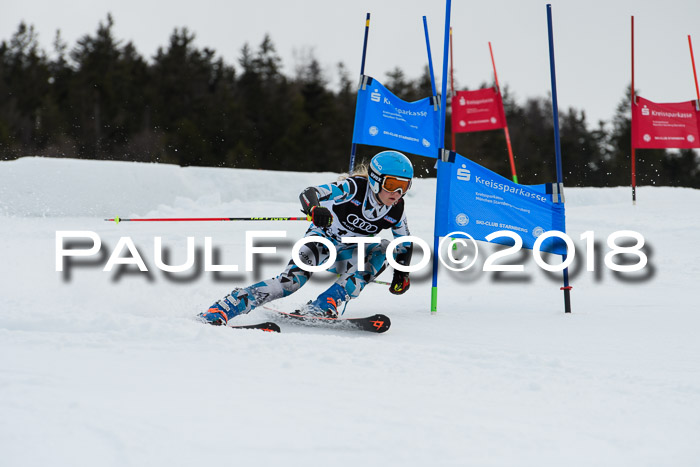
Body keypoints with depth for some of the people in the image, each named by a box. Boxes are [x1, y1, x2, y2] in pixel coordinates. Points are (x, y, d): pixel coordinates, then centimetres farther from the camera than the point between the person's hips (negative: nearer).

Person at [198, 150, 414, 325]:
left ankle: (324, 306, -32)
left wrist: (402, 273, -4)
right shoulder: (354, 188, -25)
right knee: (293, 279, -29)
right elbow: (308, 194, -38)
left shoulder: (397, 211, -12)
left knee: (384, 250, -24)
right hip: (321, 238, -5)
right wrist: (315, 209, -60)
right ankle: (219, 311, -29)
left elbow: (406, 243, 9)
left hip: (344, 254, 5)